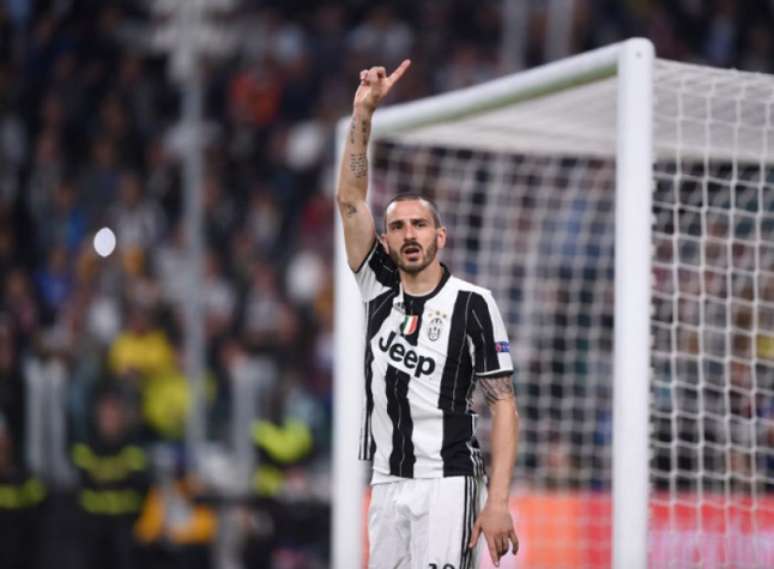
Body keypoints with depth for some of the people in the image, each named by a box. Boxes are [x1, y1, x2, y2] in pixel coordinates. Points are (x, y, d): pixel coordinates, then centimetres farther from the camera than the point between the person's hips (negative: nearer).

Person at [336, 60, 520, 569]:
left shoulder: (473, 304, -4)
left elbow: (504, 406, -6)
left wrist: (497, 502, -15)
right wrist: (364, 112, -10)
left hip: (446, 483, -5)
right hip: (386, 483, 5)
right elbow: (350, 201, 0)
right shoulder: (378, 290, 7)